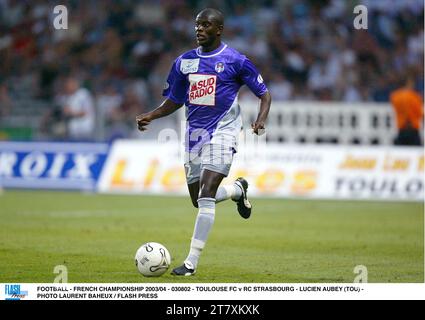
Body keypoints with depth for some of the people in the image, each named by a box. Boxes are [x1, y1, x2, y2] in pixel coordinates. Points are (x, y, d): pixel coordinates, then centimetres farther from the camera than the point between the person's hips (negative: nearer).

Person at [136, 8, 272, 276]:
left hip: (222, 132, -6)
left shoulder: (235, 61, -5)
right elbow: (175, 101, 19)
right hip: (194, 133, 6)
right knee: (199, 200, 11)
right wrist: (150, 116, 2)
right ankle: (238, 189, 43)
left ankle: (192, 262, -16)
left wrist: (261, 120, -17)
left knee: (205, 196, -18)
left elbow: (264, 94, 1)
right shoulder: (184, 61, 9)